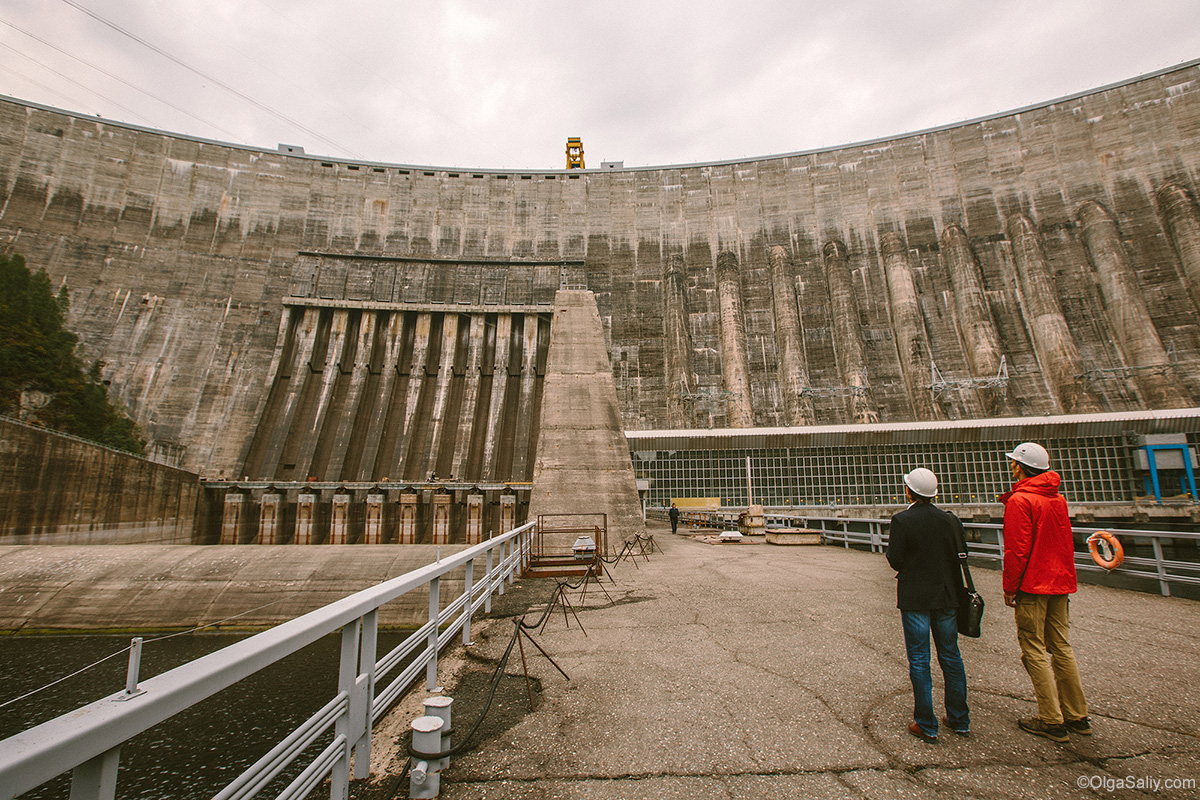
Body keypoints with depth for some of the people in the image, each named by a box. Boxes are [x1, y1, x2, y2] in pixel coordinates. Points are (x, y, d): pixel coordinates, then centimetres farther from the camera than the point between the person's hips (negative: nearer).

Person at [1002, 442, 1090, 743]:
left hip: (1032, 586, -8)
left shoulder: (1020, 500, -16)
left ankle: (1052, 721, 6)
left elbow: (1017, 549, -17)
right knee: (1061, 647, 15)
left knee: (1034, 650, 1)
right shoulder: (1058, 499, 9)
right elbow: (1066, 544, 17)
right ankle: (1077, 716, 23)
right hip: (1060, 584, 8)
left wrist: (1010, 587, -11)